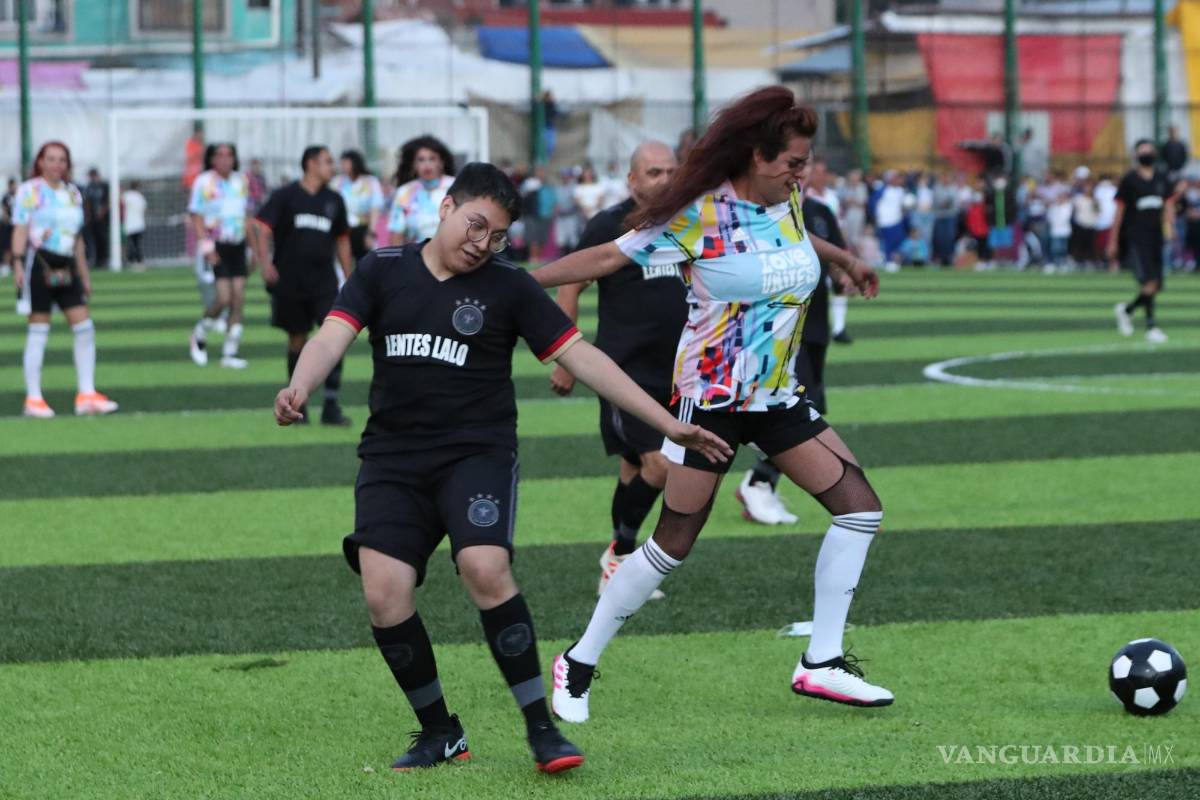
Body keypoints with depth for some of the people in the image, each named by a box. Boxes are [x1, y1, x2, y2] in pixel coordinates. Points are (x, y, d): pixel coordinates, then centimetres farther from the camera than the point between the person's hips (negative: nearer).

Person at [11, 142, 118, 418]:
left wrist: (84, 275, 20)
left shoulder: (73, 194, 16)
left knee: (84, 327, -2)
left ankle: (86, 395, 2)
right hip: (39, 262, -6)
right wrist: (18, 263, -18)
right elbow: (20, 229, -8)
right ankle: (33, 399, 2)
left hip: (66, 267, 6)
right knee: (38, 331, -3)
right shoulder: (29, 190, -2)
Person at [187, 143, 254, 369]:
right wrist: (206, 247, -15)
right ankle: (198, 337, 12)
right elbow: (196, 217, -6)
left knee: (239, 298, -2)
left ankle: (230, 352, 4)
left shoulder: (241, 181, 10)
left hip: (237, 246, 5)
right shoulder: (203, 182, -5)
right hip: (215, 247, -5)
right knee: (223, 298, -13)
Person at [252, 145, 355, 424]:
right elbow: (262, 228, -9)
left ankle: (331, 406, -11)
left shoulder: (334, 200, 9)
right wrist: (265, 262, -25)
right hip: (289, 283, -2)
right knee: (297, 341, 7)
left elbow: (342, 241, 19)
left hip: (324, 283, 2)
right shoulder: (285, 196, -3)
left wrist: (350, 280, 18)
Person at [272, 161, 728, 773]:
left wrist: (668, 424, -2)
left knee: (486, 569, -26)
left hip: (478, 452, -2)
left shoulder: (508, 287, 3)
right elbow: (335, 334, -5)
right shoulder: (383, 271, 7)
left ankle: (542, 729, -15)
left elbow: (580, 357, 3)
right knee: (384, 594, -13)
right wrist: (299, 387, -28)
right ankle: (440, 733, 7)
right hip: (392, 457, 2)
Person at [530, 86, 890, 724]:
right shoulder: (698, 215, -16)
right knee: (674, 542, -6)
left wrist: (842, 260, 48)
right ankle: (578, 665, 9)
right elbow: (607, 257, -12)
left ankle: (821, 664, 6)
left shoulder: (788, 203, 4)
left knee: (860, 506, -1)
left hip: (777, 397, 7)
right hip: (711, 398, -7)